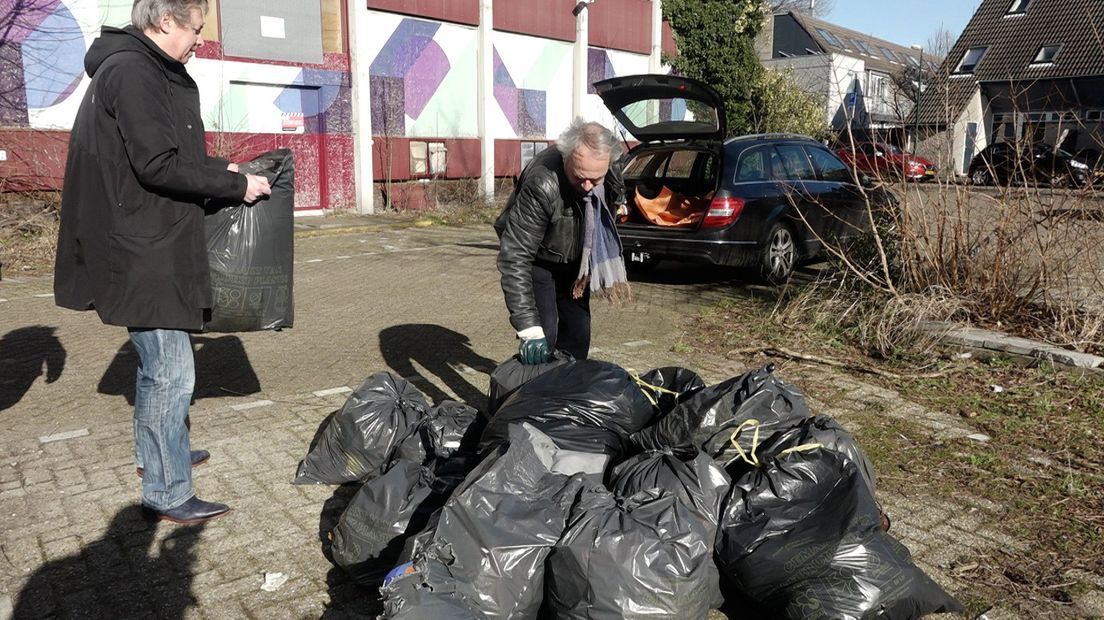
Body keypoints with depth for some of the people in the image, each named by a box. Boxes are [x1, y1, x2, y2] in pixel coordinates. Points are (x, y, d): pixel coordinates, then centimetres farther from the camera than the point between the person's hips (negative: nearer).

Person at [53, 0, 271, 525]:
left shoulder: (149, 71, 15)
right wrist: (235, 185, -15)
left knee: (156, 359, 22)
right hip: (141, 250, -11)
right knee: (171, 372, -6)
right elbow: (159, 166, -22)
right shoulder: (130, 71, -16)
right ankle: (168, 495, 5)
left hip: (153, 245, 11)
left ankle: (153, 453, 39)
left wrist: (221, 168, 10)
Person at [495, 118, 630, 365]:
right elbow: (514, 257, -38)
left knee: (578, 333, 11)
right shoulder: (541, 186, -39)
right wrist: (529, 327, -42)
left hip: (574, 261, 6)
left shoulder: (610, 171, -19)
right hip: (537, 260, -6)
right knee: (543, 336, -14)